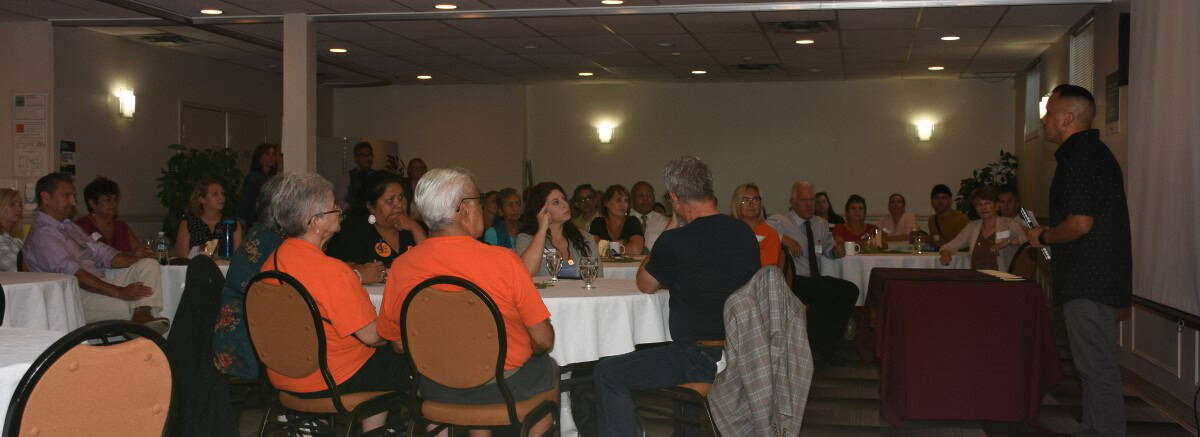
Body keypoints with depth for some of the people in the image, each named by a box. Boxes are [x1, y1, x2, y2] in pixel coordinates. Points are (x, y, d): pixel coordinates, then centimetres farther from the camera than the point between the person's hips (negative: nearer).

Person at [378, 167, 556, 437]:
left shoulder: (401, 266, -11)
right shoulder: (503, 260, -22)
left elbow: (398, 343, 0)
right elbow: (543, 340, -16)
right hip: (506, 388, -4)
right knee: (549, 369, 29)